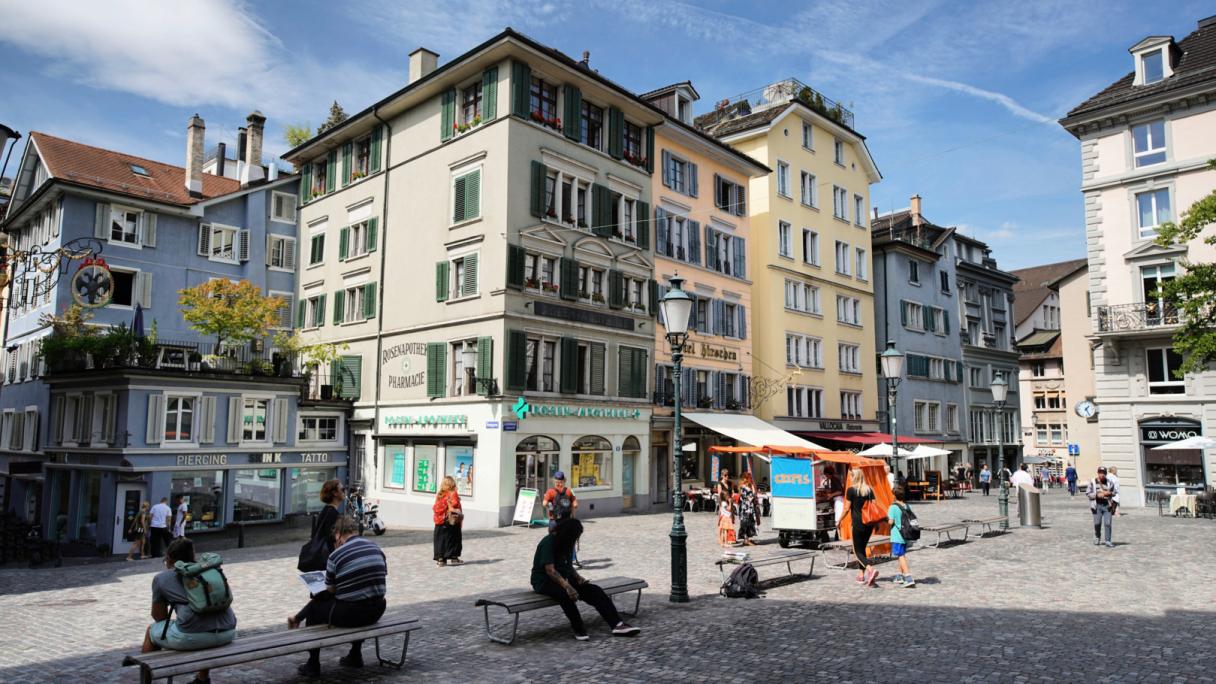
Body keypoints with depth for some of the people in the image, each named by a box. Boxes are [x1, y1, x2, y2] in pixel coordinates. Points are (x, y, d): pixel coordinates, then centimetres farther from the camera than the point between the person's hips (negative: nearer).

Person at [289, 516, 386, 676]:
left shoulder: (336, 556, -9)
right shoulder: (377, 549, 6)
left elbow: (331, 591, 0)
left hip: (349, 615, -5)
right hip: (376, 612, 5)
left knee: (314, 606, 20)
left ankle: (313, 665, 25)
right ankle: (355, 656, 41)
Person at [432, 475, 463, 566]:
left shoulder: (439, 495, 2)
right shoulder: (453, 495, -10)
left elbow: (435, 508, 5)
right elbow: (457, 508, -12)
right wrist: (460, 516, -2)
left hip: (440, 522, 4)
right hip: (452, 522, -4)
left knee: (440, 539, 9)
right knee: (453, 539, 7)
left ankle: (440, 558, 10)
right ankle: (453, 557, 10)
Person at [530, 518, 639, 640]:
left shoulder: (566, 543, 7)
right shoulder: (548, 543, -18)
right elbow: (550, 570, -27)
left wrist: (577, 576, -5)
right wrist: (567, 586, -37)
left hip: (564, 579, 7)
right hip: (544, 581, -7)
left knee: (594, 590, -15)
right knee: (565, 593, -40)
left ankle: (617, 625, -24)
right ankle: (579, 630, -24)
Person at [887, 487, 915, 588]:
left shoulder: (893, 507, -13)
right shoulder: (907, 506, 5)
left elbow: (891, 522, -16)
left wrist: (887, 516, 3)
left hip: (897, 536, -7)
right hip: (906, 535, 7)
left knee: (901, 556, -6)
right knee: (902, 555, 19)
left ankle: (909, 578, -15)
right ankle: (900, 576, 30)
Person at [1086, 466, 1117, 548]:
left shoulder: (1109, 482, 7)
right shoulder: (1093, 482, 0)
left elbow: (1115, 492, 15)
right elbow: (1088, 493, -1)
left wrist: (1109, 493, -7)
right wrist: (1097, 495, -16)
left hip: (1107, 505, 1)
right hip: (1097, 505, -1)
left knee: (1108, 524, -5)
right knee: (1097, 523, 3)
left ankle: (1108, 541, 1)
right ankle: (1097, 538, 27)